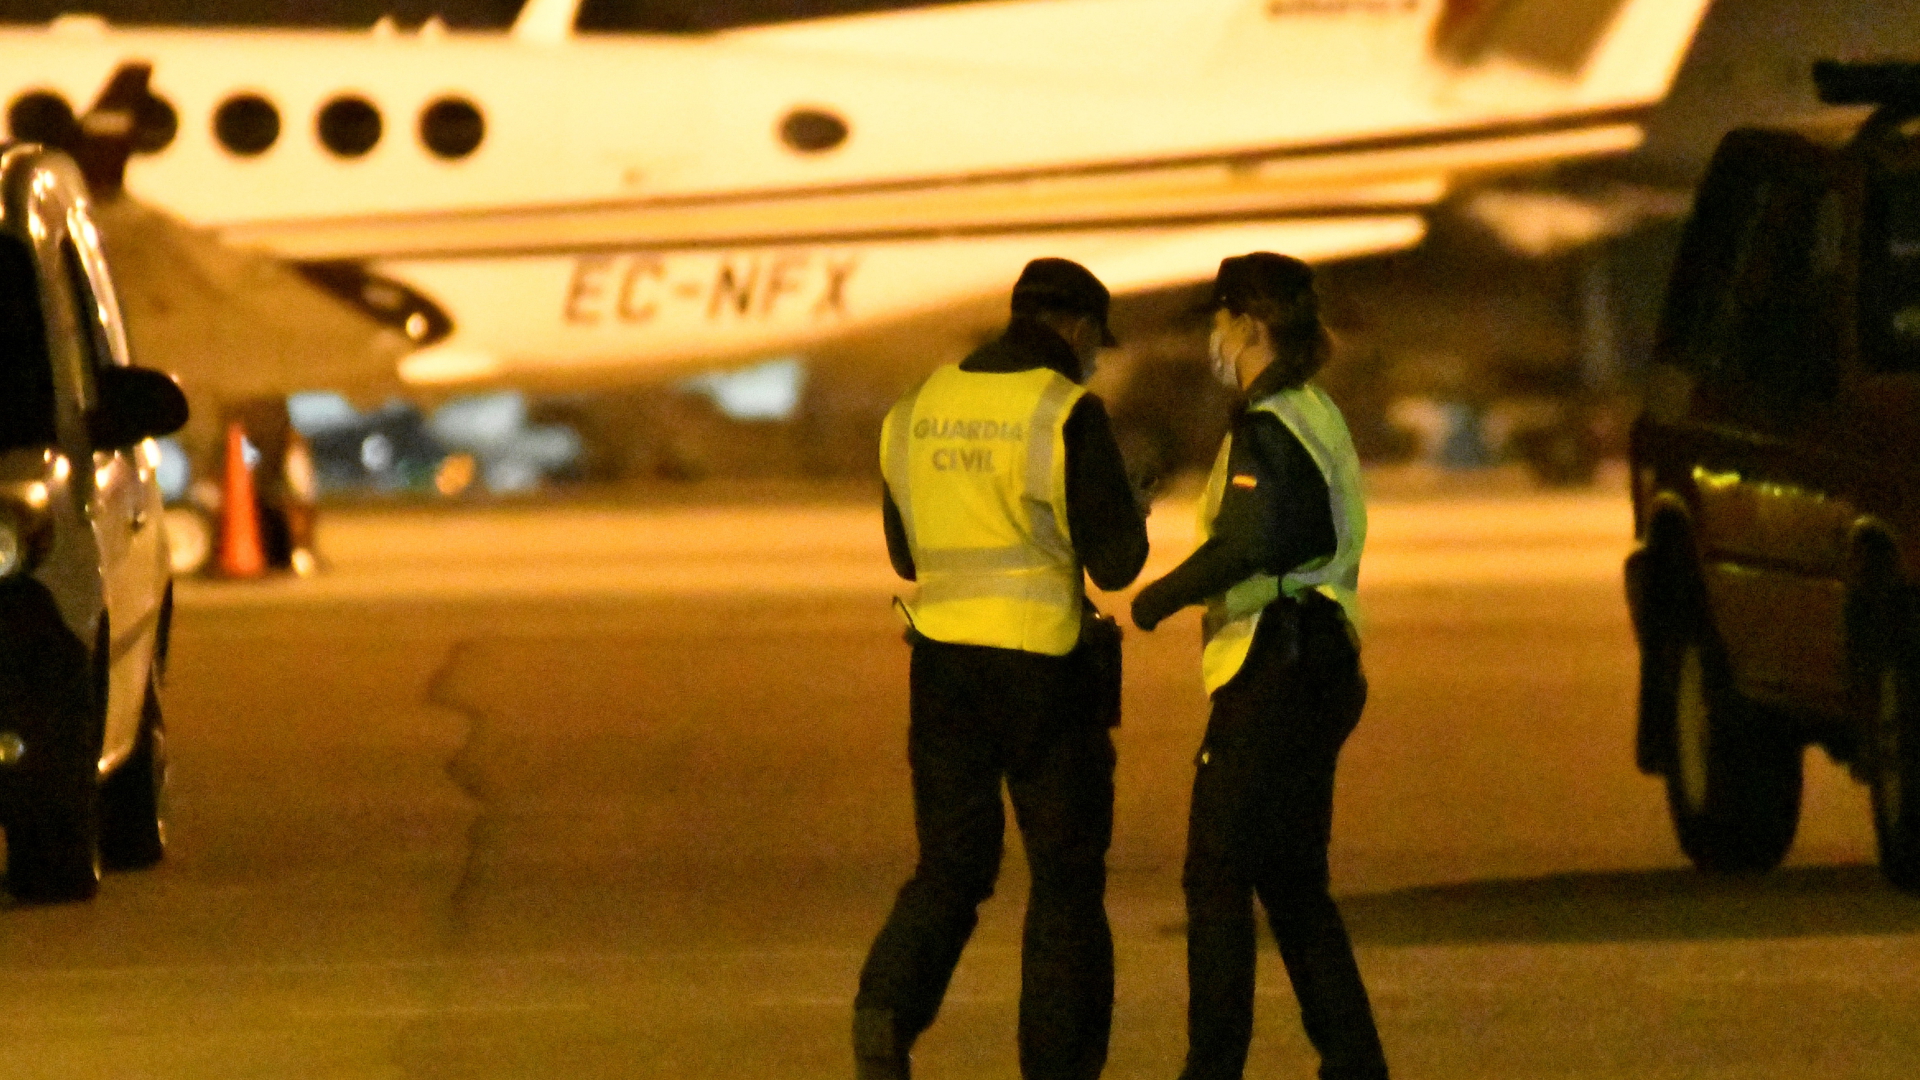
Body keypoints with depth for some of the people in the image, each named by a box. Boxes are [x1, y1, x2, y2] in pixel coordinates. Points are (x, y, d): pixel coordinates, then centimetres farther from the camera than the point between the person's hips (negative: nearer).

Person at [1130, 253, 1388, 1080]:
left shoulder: (1267, 428, -14)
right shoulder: (1318, 417, 16)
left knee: (1217, 878, -6)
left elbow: (1250, 543, -27)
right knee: (1293, 882, 14)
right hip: (1322, 663, 10)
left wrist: (1157, 598, -15)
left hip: (1272, 670, -10)